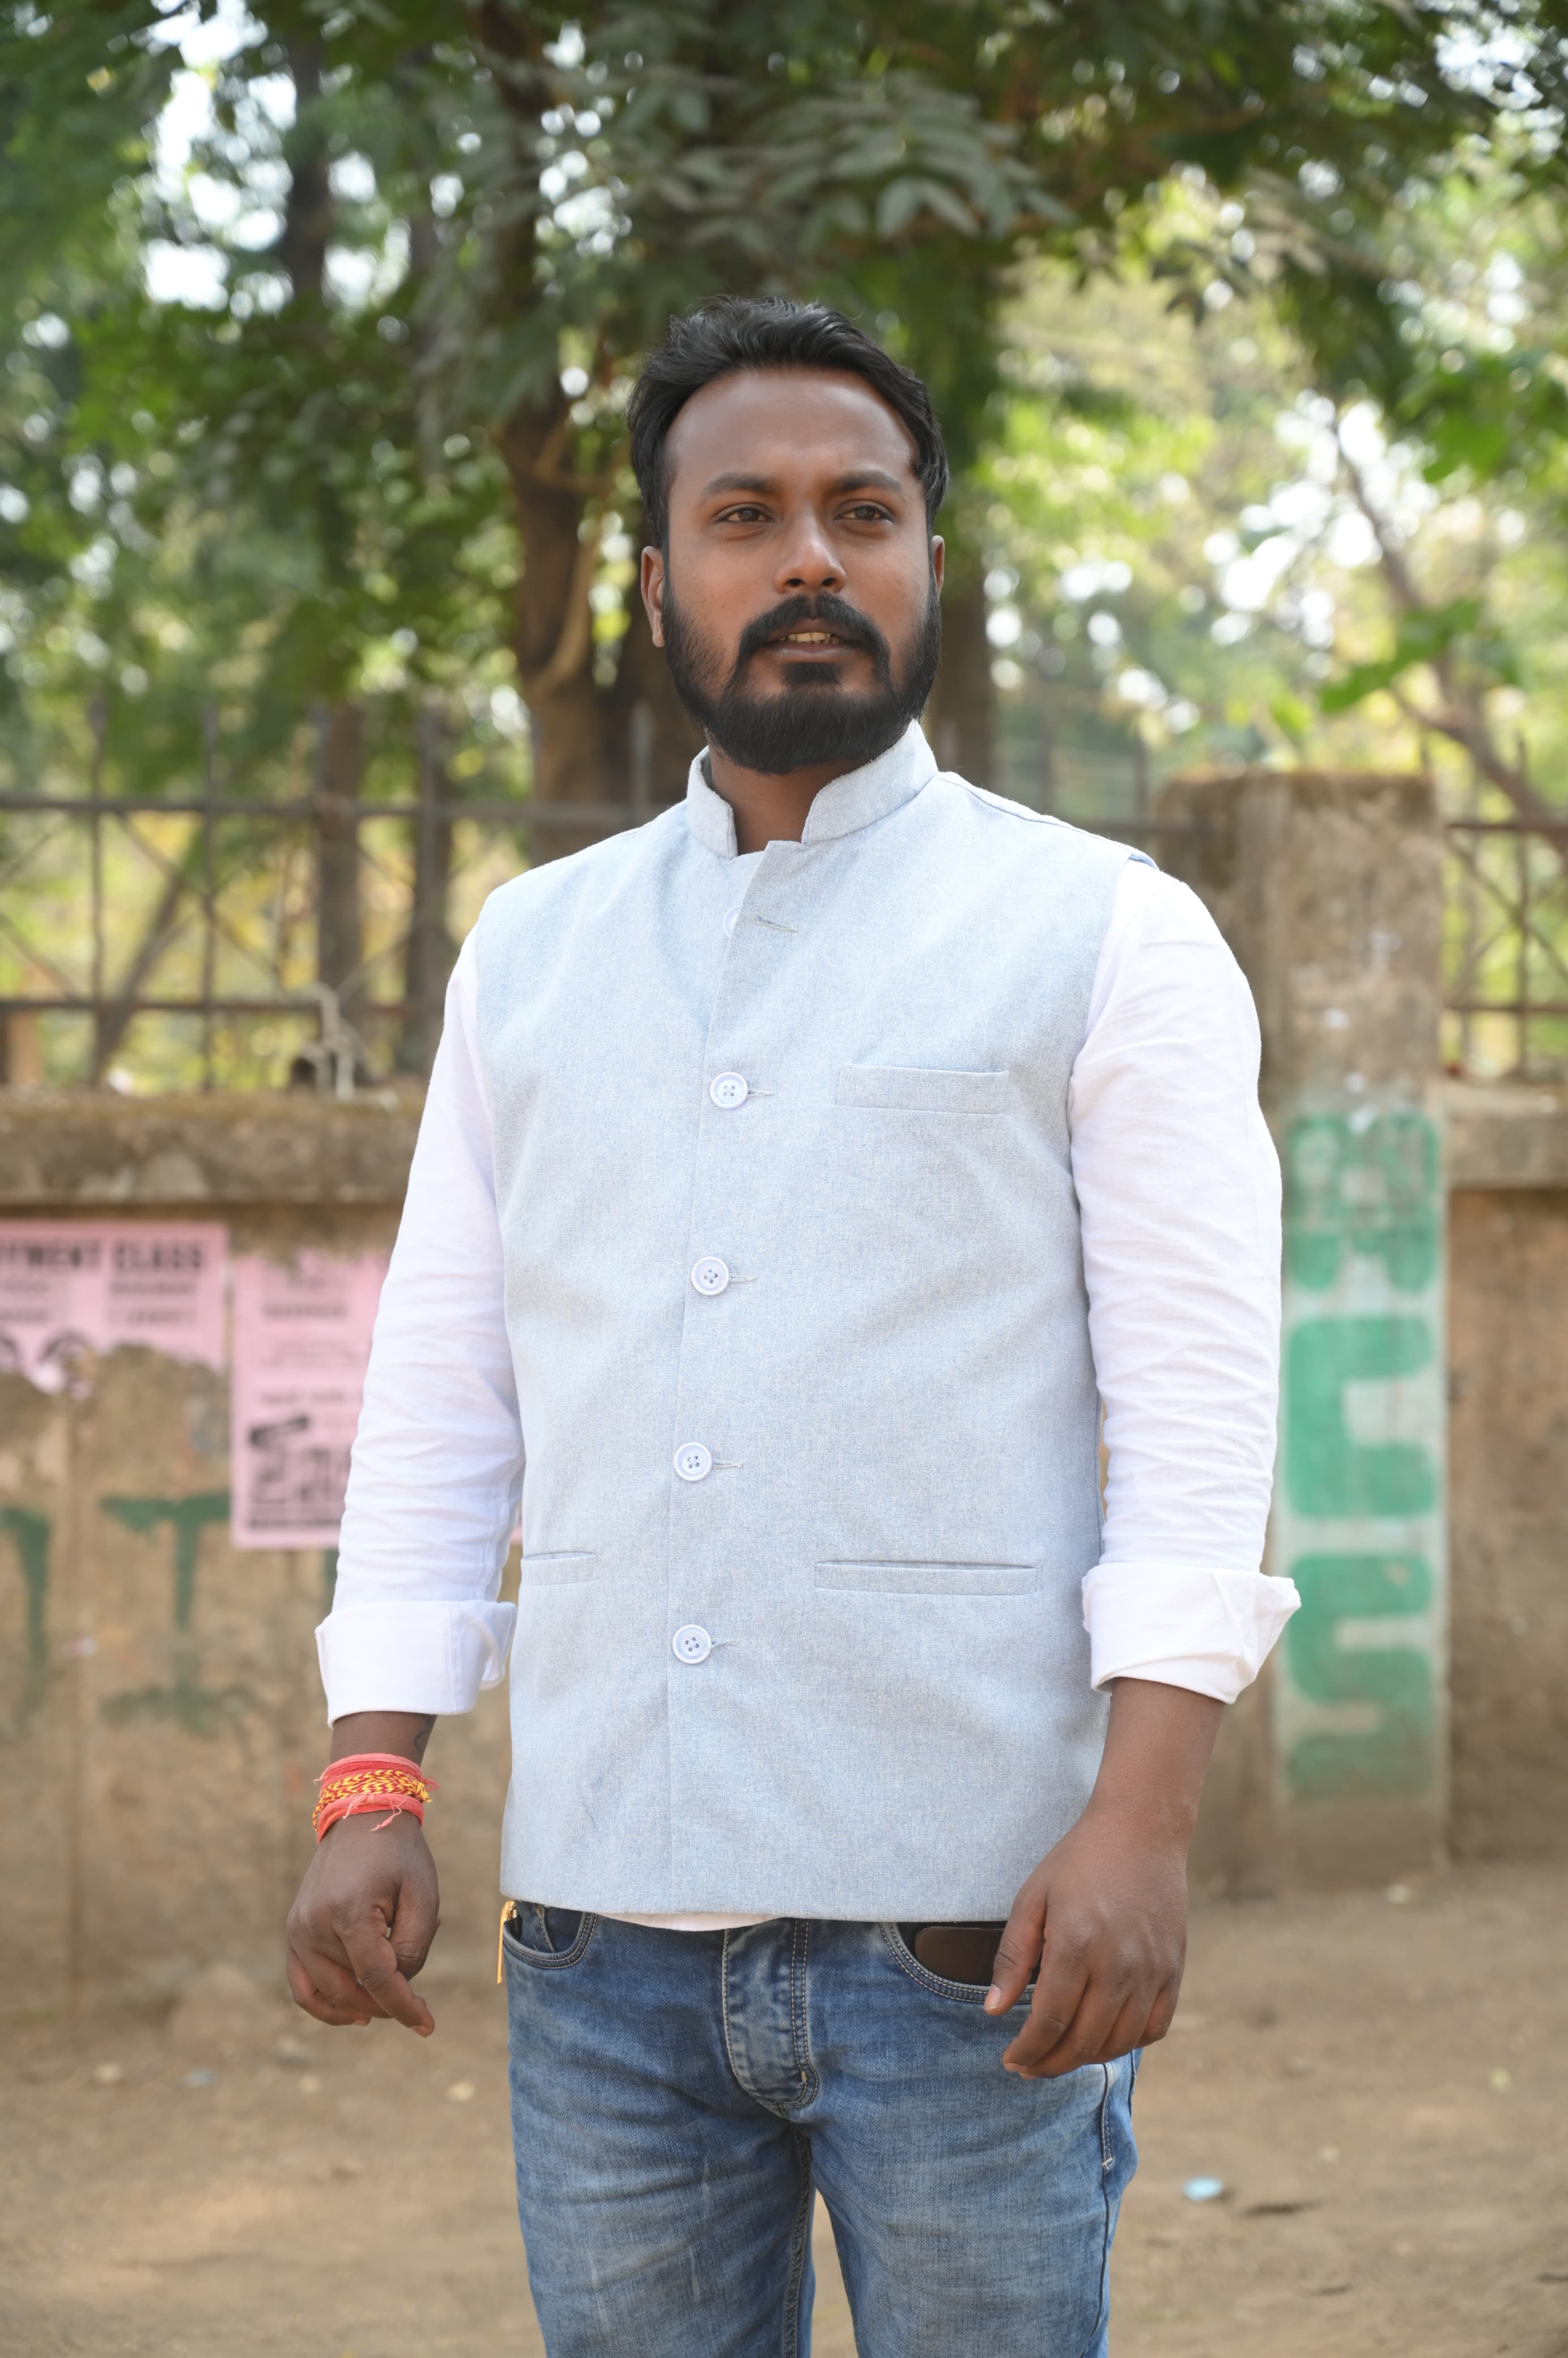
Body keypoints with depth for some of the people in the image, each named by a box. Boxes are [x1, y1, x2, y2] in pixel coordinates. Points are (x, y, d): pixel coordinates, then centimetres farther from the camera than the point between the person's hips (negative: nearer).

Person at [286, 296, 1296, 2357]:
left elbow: (1202, 1410, -5)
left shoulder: (1108, 934, 2)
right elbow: (439, 1396, 13)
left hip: (960, 1930, -3)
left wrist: (1145, 1817, -15)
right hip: (600, 1932, 4)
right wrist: (373, 1790, 3)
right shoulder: (531, 954, 14)